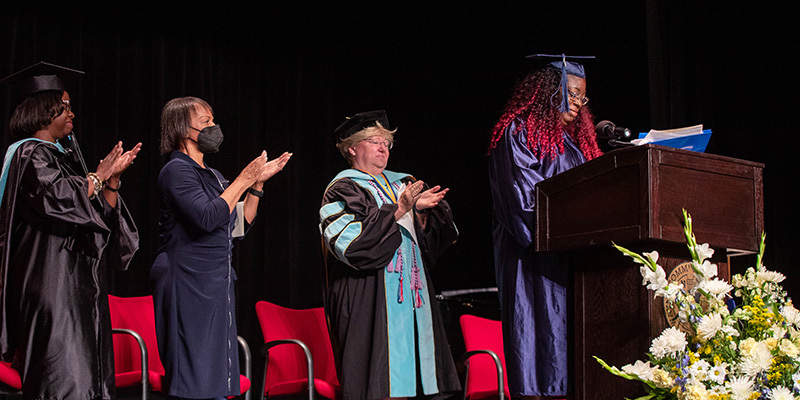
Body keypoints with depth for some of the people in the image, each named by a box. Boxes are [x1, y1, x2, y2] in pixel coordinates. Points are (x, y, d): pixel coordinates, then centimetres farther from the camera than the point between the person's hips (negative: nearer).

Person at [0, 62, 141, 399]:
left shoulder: (60, 156, 21)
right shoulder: (31, 154, -5)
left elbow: (103, 215, 17)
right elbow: (59, 198, -22)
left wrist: (113, 178, 2)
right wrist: (100, 174, -8)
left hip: (77, 283, 9)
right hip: (51, 280, -9)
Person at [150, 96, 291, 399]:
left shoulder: (212, 176, 19)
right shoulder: (177, 170, -9)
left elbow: (239, 226, 19)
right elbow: (207, 217, -23)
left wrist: (258, 183, 11)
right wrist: (243, 180, -15)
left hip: (216, 284, 9)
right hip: (188, 282, -9)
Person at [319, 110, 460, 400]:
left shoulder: (399, 184, 20)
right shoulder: (343, 190, 0)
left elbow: (427, 240, 16)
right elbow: (351, 243, -16)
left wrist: (421, 212, -4)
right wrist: (398, 211, -17)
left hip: (411, 294, 6)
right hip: (370, 296, -6)